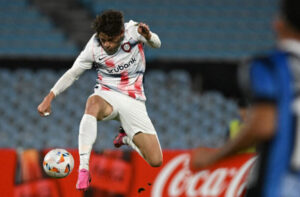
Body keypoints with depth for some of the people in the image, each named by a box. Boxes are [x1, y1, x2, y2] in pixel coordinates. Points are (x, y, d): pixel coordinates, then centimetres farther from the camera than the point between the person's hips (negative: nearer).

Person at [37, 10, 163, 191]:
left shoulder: (133, 30, -11)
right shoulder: (94, 47, -12)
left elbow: (156, 44, 6)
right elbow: (72, 73, -3)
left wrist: (148, 36, -19)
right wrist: (50, 97, -12)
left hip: (134, 101, 1)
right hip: (108, 96, -1)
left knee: (156, 161, -9)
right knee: (93, 102, -43)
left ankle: (127, 138, 26)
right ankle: (84, 169, -46)